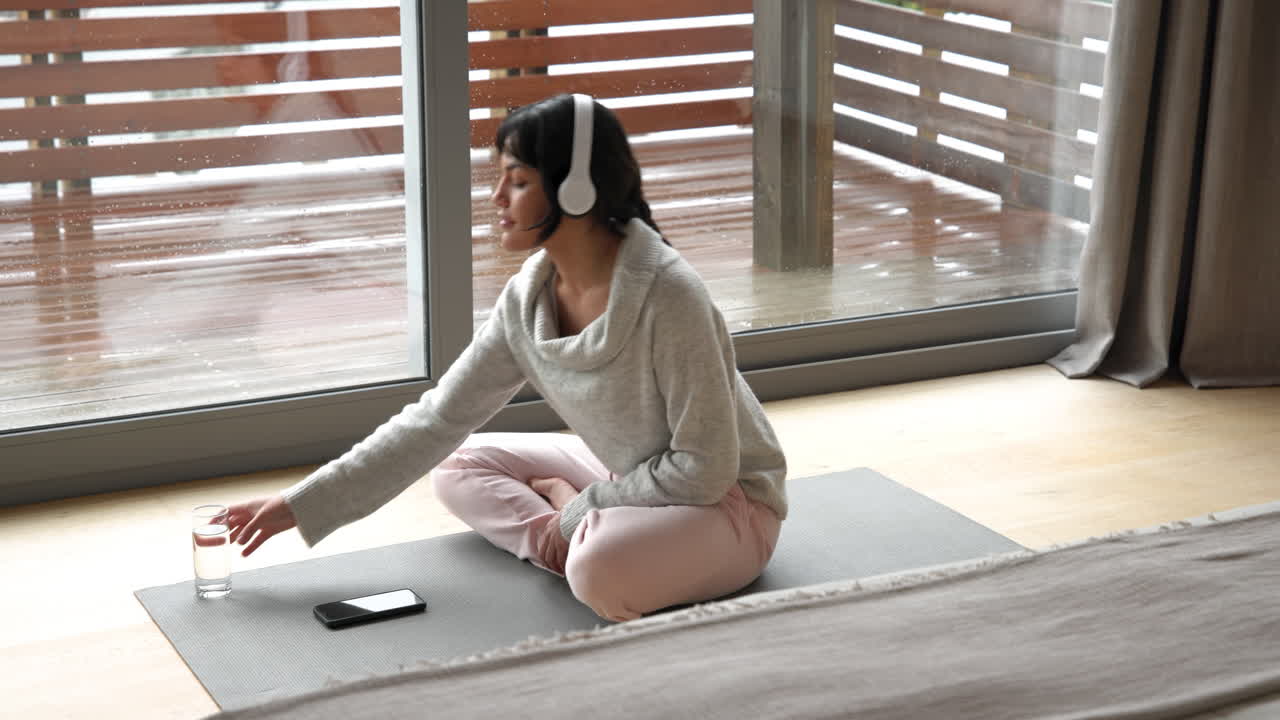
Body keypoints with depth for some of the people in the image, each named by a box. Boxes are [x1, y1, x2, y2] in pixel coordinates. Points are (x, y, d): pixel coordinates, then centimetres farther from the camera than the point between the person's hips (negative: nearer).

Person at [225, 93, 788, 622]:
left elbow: (704, 469, -24)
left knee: (602, 571, -37)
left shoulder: (667, 296, -29)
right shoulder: (528, 298, -7)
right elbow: (436, 420, -3)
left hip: (726, 499, -8)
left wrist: (582, 509, -15)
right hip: (627, 475, 8)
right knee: (457, 465, 5)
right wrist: (302, 505, -4)